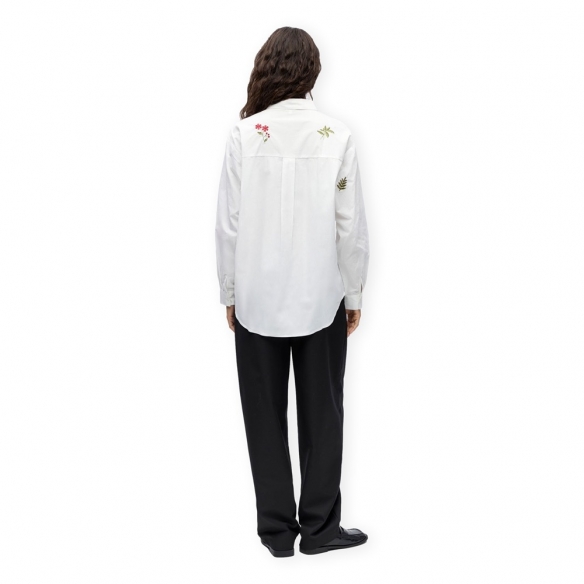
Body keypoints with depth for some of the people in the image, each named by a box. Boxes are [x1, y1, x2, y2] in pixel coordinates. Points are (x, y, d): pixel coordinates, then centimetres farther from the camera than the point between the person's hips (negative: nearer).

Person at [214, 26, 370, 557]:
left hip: (257, 299, 0)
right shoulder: (337, 136, -7)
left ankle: (278, 530, 21)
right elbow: (351, 225, -6)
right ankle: (320, 528, 22)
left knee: (266, 416, 12)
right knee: (321, 415, 13)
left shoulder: (244, 134, -8)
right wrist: (354, 294, 6)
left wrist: (230, 292, 6)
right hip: (321, 298, 0)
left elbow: (229, 222, -6)